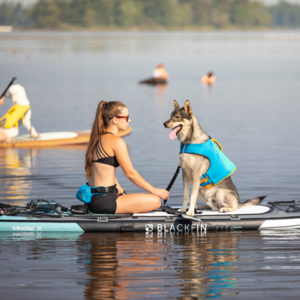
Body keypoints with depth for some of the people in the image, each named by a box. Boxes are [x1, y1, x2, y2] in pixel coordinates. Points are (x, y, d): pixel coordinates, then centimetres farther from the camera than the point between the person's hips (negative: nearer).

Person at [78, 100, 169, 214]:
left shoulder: (99, 139, 15)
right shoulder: (116, 141, -14)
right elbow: (130, 173, -13)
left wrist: (123, 193, 19)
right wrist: (153, 190, -4)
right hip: (104, 201, -10)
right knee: (155, 201, -10)